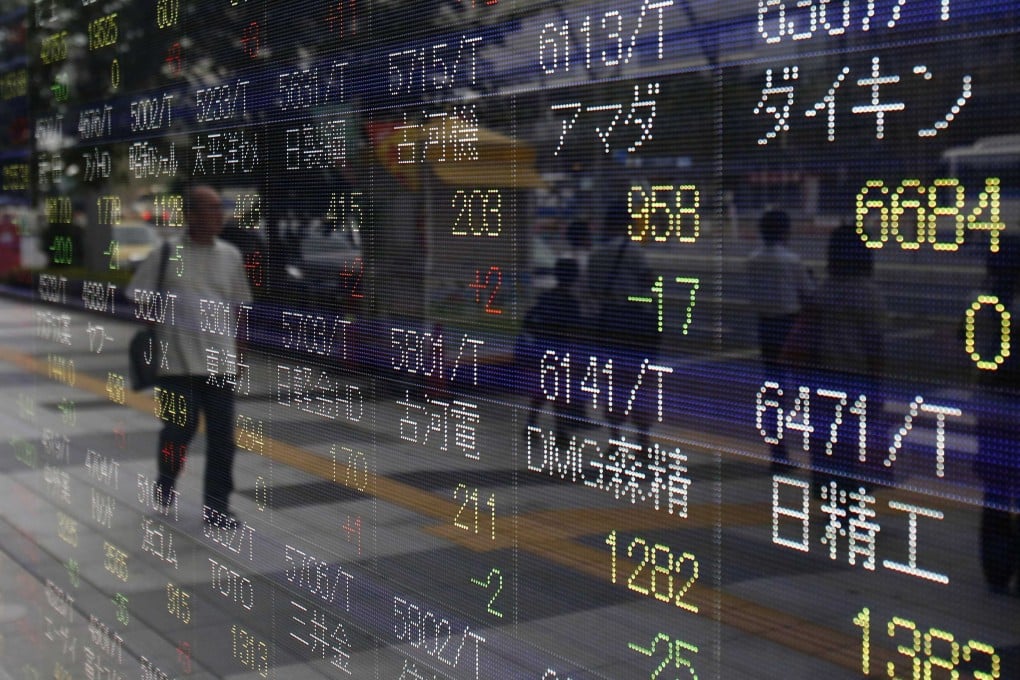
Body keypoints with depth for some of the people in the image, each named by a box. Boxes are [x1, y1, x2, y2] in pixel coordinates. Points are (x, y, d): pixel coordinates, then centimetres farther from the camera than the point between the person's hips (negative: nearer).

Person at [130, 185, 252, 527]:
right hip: (177, 359, -3)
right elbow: (144, 301, 4)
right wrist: (155, 336, -2)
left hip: (220, 361, 3)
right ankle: (165, 485, 31)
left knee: (222, 436, 2)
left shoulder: (230, 256, 7)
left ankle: (216, 506, 13)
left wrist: (238, 350, 14)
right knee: (179, 429, 2)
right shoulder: (166, 255, -4)